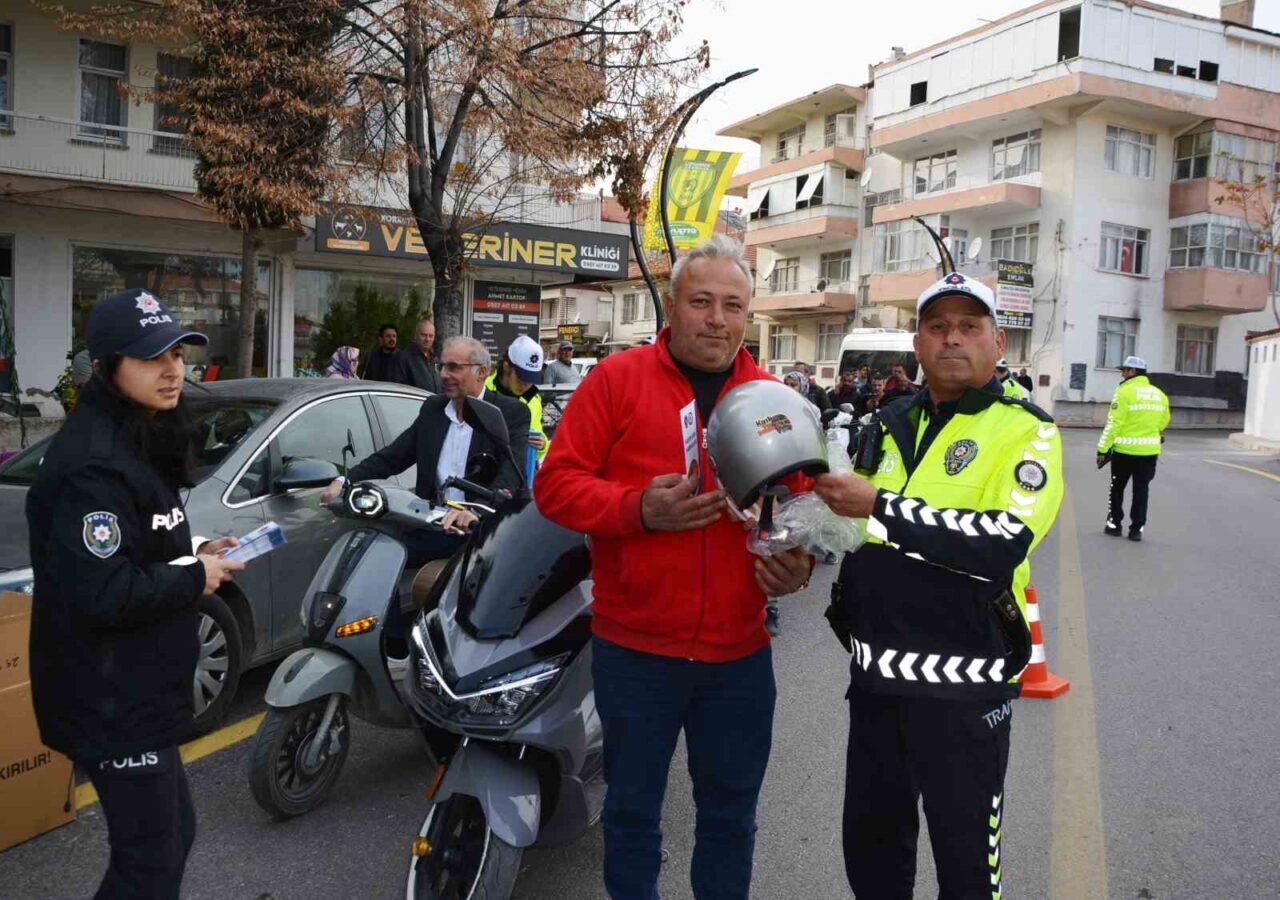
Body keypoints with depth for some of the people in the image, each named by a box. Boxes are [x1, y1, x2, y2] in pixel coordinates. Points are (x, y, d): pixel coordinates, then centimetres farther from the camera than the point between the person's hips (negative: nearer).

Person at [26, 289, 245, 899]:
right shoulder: (95, 463, -24)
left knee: (172, 832, 23)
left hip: (136, 691, 10)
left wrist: (196, 554, 4)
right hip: (112, 704, -10)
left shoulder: (139, 440, 8)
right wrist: (196, 578, -17)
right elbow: (101, 594, -29)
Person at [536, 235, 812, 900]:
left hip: (740, 652, 3)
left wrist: (798, 564, -5)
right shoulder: (617, 379, -4)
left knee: (731, 813, 20)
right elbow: (556, 483, -7)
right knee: (632, 811, 16)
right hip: (634, 648, -2)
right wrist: (638, 509, -21)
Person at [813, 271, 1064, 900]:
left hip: (963, 686, -5)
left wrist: (882, 508, -25)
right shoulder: (890, 425, 10)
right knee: (870, 845, 20)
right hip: (876, 674, 6)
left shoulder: (1025, 430, -8)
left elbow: (1004, 543, -25)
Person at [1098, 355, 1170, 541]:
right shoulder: (1159, 394, 7)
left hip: (1125, 449, -4)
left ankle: (1114, 524, 17)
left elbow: (1114, 423, -14)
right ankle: (1137, 529, 10)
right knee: (1141, 490, 10)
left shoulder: (1124, 391, -11)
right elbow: (1164, 422, 15)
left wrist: (1103, 448, -11)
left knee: (1117, 488, 12)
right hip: (1150, 450, 4)